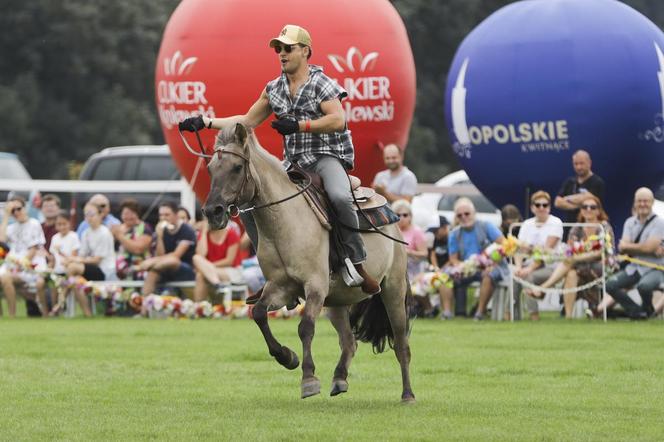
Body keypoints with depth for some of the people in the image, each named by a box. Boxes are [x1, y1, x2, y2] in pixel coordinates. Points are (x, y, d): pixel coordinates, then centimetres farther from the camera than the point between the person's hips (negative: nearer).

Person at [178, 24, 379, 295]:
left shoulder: (321, 84, -8)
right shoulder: (274, 89, 12)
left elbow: (338, 120, -21)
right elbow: (248, 121, 16)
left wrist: (298, 125, -25)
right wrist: (206, 122, 7)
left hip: (328, 154, -7)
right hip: (294, 162, 7)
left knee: (339, 196, -38)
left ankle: (356, 263, -24)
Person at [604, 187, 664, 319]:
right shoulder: (630, 222, 9)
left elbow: (649, 247, -18)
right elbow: (622, 247, -4)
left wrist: (630, 246, -4)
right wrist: (649, 250, -13)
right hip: (633, 268, 5)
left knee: (644, 286, -36)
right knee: (610, 284, -16)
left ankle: (647, 310, -1)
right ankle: (637, 311, -4)